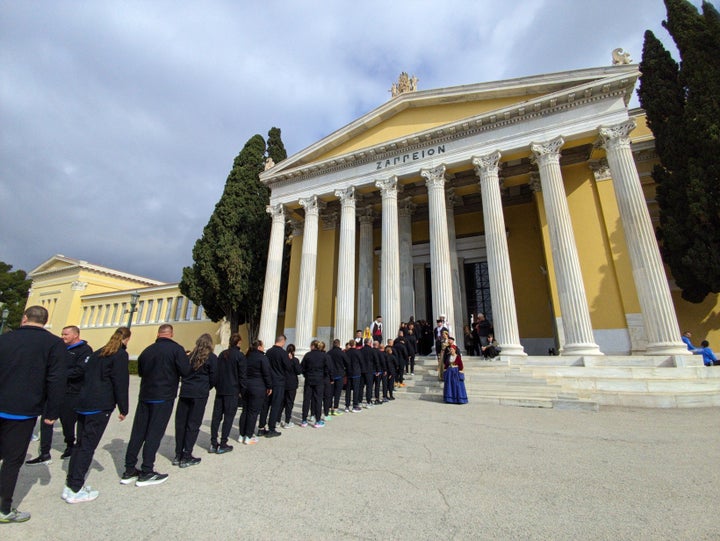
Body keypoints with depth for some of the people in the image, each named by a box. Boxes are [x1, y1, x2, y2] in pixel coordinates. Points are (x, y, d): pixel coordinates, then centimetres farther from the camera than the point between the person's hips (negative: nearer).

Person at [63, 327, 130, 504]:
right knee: (88, 446, -1)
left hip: (83, 403, 8)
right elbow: (120, 383, -12)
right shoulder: (120, 355, -10)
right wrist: (123, 409, -5)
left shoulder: (99, 352, 14)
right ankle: (75, 490, 4)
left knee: (80, 443, 15)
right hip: (100, 406, -8)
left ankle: (70, 485, 22)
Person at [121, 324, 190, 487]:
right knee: (154, 433, 1)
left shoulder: (147, 350, 6)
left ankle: (129, 471, 21)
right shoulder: (176, 349, -12)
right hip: (164, 397, -5)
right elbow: (185, 372, -15)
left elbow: (140, 371, 18)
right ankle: (146, 473, 7)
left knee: (138, 432, 13)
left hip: (145, 395, 6)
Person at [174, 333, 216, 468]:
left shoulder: (191, 355, 7)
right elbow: (213, 378, -4)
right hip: (200, 394, -4)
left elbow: (183, 372, 10)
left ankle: (178, 455, 21)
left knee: (180, 423, 12)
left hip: (185, 392, 5)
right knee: (193, 425, 3)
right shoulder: (212, 357, -6)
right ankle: (186, 457, 8)